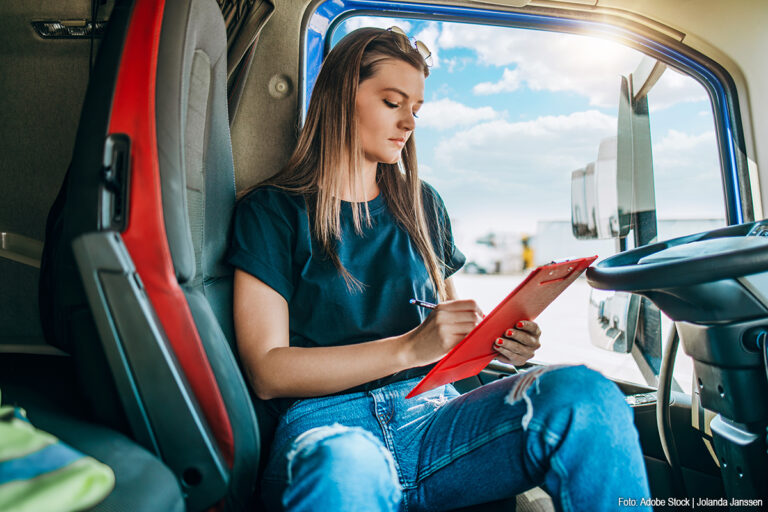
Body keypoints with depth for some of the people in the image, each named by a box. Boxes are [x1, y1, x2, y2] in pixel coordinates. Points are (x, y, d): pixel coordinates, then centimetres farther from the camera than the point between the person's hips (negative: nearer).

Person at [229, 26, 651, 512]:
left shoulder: (423, 204, 17)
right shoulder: (271, 211, 2)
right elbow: (267, 371, -6)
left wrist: (497, 341, 1)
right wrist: (408, 348, -16)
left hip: (431, 416, 5)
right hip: (329, 420, -4)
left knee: (584, 394, -25)